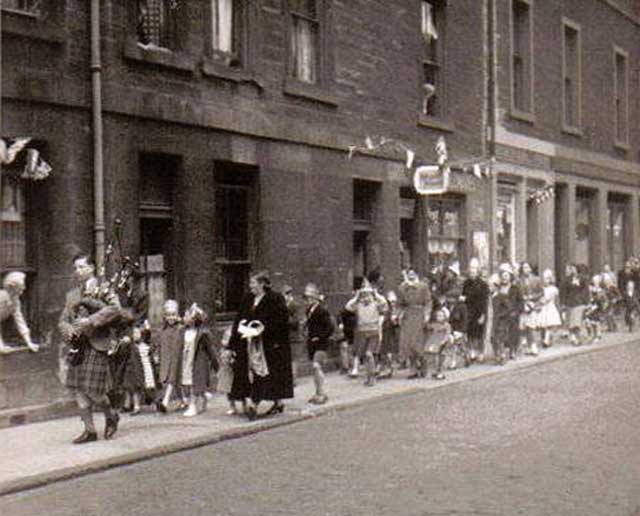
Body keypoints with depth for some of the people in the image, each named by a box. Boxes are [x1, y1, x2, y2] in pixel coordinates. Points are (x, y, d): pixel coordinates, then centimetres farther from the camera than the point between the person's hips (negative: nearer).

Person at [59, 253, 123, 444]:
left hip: (97, 344, -6)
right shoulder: (72, 295, 18)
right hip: (78, 346, 6)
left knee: (92, 389, -9)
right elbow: (63, 320, 17)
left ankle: (111, 417, 18)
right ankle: (90, 430, 10)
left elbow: (115, 309, -17)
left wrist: (90, 321, -23)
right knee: (76, 387, 2)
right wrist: (69, 330, -7)